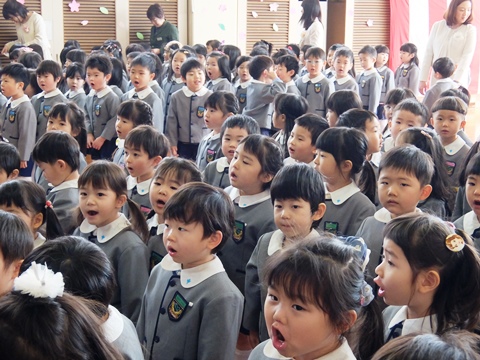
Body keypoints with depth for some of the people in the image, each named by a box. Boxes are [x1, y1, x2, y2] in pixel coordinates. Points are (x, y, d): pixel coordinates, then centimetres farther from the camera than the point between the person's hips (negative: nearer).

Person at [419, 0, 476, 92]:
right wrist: (423, 79, 4)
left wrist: (457, 81, -22)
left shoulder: (470, 30, -1)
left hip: (458, 81, -2)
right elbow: (428, 53, 8)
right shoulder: (438, 26, 6)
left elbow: (467, 56, -10)